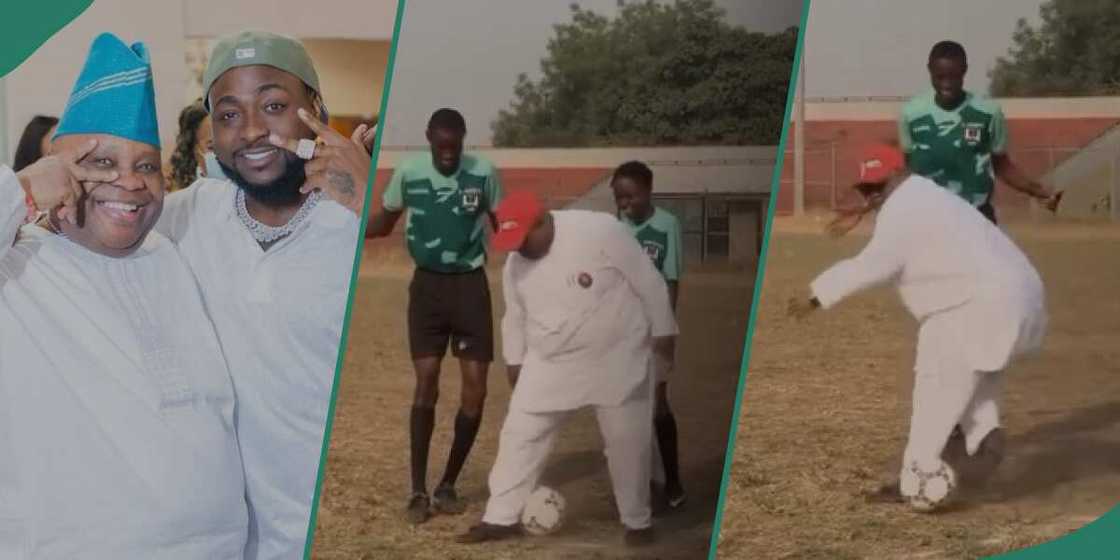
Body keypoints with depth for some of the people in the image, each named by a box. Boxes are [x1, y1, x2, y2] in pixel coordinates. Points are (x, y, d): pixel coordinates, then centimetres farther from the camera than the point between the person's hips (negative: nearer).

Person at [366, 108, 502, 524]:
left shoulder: (484, 173, -6)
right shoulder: (408, 172, -5)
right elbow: (383, 224, 8)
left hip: (470, 286, 1)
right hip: (427, 286, -1)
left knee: (476, 388, -3)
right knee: (426, 384, -9)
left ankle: (448, 485, 14)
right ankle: (418, 491, 2)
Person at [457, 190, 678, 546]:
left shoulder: (600, 231, -22)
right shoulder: (515, 262, -5)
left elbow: (648, 281, -14)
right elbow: (515, 315, 12)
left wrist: (662, 333, -9)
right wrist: (514, 361, 18)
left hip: (617, 359, -4)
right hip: (550, 364, 4)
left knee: (628, 442, 4)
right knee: (519, 435, 0)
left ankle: (637, 521, 23)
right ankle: (501, 518, 12)